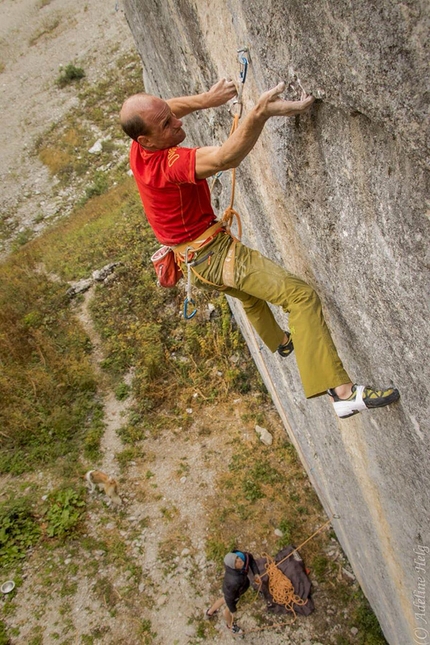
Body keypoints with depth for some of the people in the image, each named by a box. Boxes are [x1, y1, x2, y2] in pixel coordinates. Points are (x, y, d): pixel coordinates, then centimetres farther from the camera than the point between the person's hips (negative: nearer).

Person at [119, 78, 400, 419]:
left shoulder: (141, 147, -1)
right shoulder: (168, 162, -29)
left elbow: (169, 107, 17)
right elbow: (225, 158, -44)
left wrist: (206, 99, 2)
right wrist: (260, 112, -54)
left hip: (195, 257, 11)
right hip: (214, 253, -11)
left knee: (251, 295, 35)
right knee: (301, 294, -20)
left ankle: (281, 341, 62)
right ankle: (344, 392, -24)